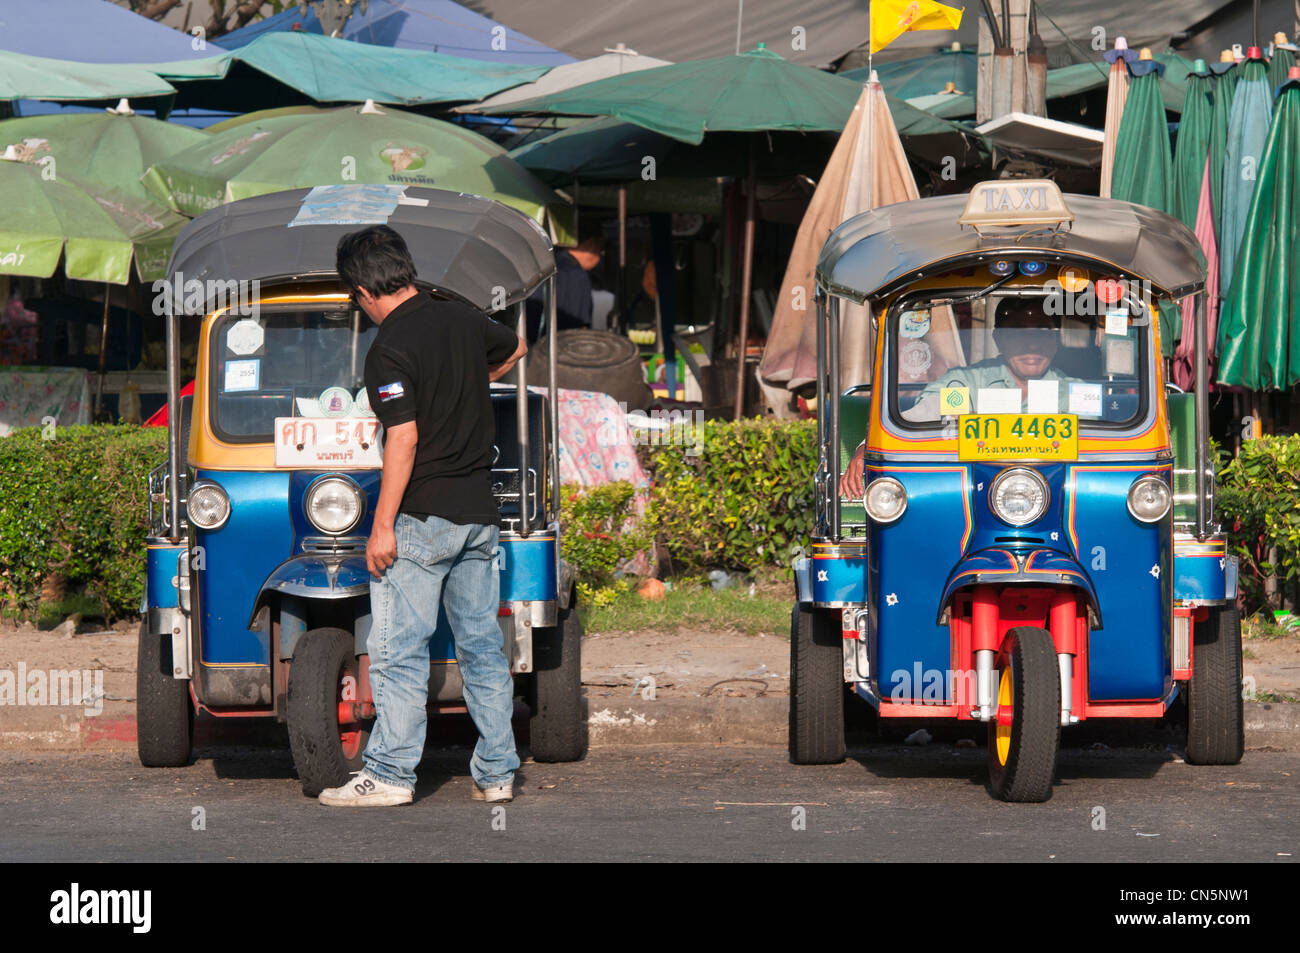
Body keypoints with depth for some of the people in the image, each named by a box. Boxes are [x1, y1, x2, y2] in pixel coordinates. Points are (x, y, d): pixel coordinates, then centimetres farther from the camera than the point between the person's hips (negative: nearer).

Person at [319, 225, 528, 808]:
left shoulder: (390, 349, -14)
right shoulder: (463, 321, 7)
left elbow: (404, 440, -20)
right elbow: (514, 349, 29)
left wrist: (383, 526, -17)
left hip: (423, 519, -7)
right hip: (480, 513, 7)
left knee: (398, 649, -2)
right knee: (482, 645, 11)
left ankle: (390, 775, -2)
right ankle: (496, 774, 13)